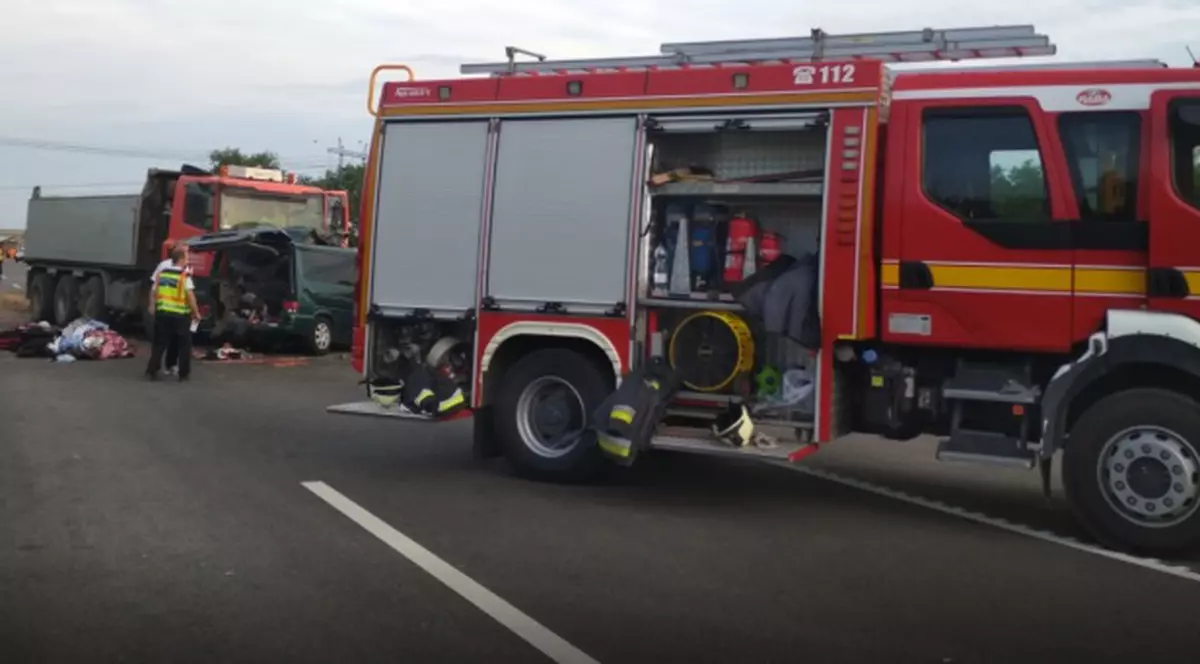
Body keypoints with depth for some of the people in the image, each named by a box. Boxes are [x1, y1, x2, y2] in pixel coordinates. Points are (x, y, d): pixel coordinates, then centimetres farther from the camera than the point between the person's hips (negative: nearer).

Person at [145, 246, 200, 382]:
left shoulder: (161, 273, 8)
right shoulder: (184, 276, -10)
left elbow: (153, 292, 13)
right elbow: (190, 296, -16)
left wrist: (153, 306, 25)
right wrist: (196, 313, -7)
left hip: (162, 313, 5)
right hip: (180, 315, -5)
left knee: (159, 344, 13)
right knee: (184, 345, 8)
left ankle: (151, 371, 8)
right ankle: (183, 374, 11)